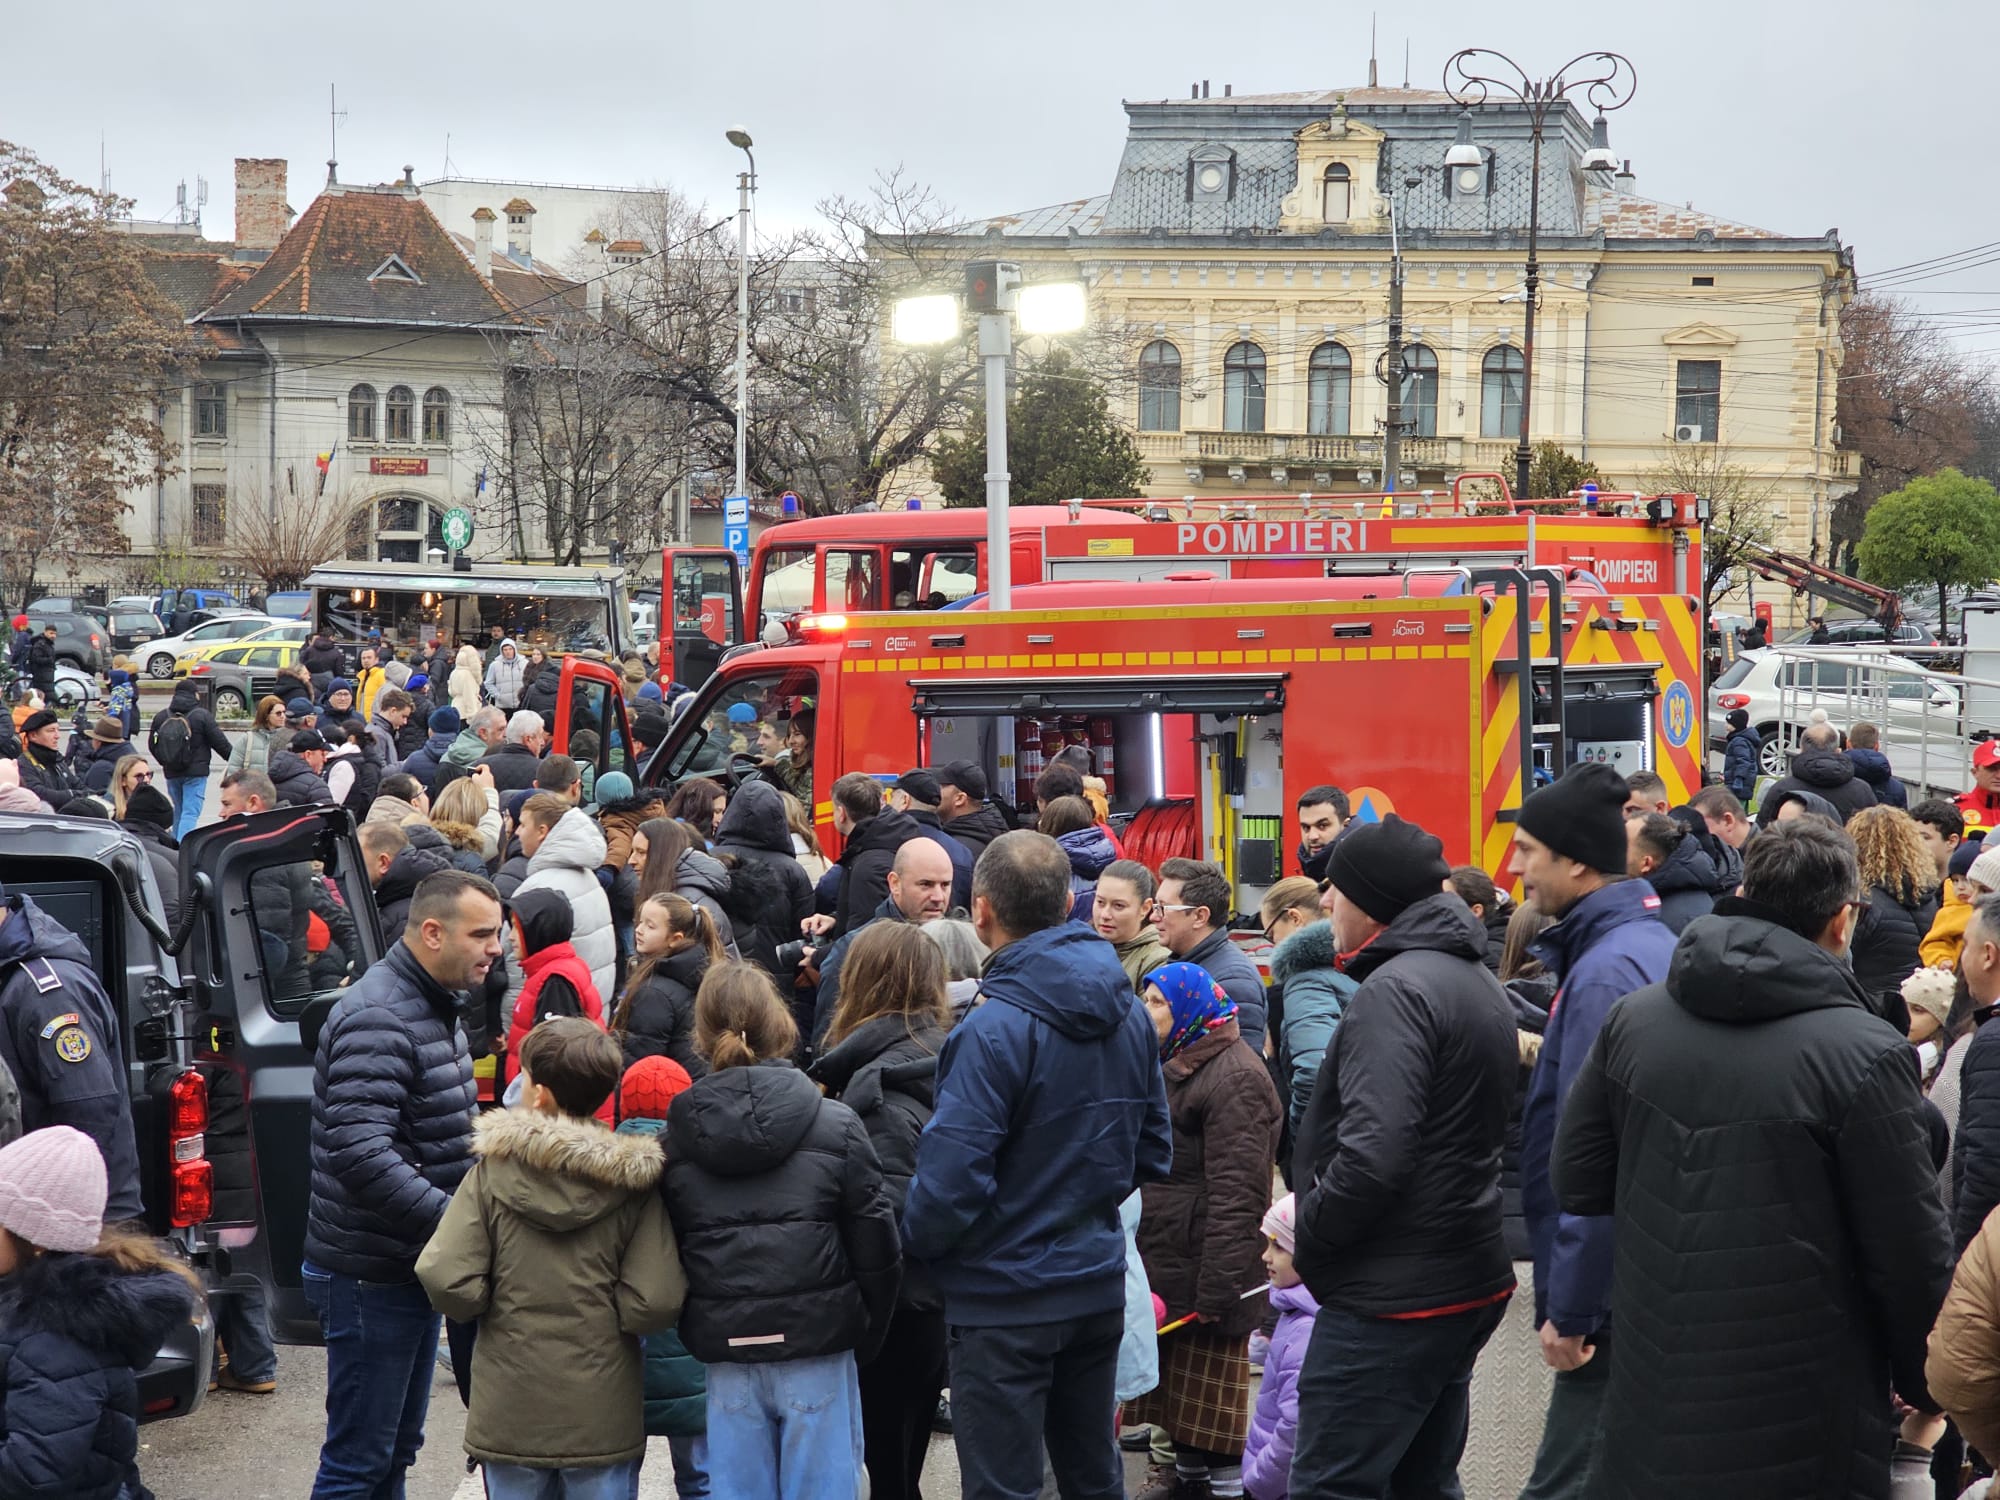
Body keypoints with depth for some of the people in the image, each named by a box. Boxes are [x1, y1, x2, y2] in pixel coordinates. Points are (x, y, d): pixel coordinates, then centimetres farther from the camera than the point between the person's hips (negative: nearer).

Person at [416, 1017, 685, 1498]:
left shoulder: (493, 1171, -8)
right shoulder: (634, 1181, -8)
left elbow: (445, 1279, -15)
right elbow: (656, 1302, -14)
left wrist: (499, 1308, 5)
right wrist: (604, 1312, 6)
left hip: (510, 1416, 0)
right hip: (603, 1419, 0)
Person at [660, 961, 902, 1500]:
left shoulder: (676, 1137, 0)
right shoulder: (836, 1124, -4)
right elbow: (876, 1247, -3)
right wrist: (868, 1339, 10)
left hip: (727, 1353, 2)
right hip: (817, 1349, -2)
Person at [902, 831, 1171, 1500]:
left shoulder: (995, 1026, -22)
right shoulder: (1129, 1013, 1)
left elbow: (950, 1181, -24)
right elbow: (1152, 1151, 10)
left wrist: (915, 1245, -5)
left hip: (1007, 1300, -7)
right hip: (1099, 1286, 7)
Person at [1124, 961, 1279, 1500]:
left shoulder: (1234, 1077, -17)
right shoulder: (1173, 1067, 16)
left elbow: (1236, 1192, -22)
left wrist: (1216, 1287, -25)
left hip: (1204, 1266, -10)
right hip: (1164, 1260, 10)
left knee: (1210, 1391, -4)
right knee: (1174, 1374, 17)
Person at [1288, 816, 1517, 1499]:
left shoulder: (1395, 990, -17)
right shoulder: (1478, 981, 15)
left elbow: (1372, 1154, -27)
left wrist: (1303, 1242, -12)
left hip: (1391, 1300, -10)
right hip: (1469, 1285, 10)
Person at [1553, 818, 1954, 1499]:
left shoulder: (1631, 1018, -2)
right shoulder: (1866, 1055, -16)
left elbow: (1578, 1182, 6)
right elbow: (1910, 1254, -11)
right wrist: (1925, 1384, 4)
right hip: (1798, 1425, -4)